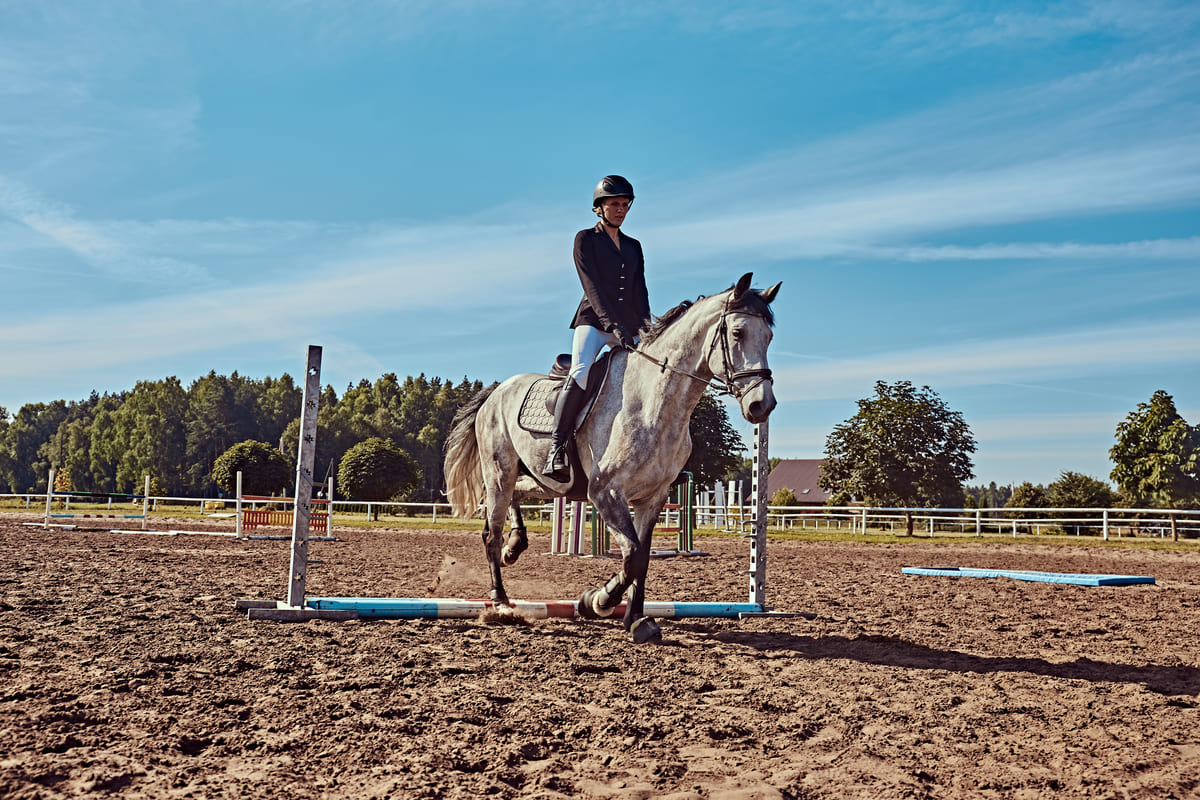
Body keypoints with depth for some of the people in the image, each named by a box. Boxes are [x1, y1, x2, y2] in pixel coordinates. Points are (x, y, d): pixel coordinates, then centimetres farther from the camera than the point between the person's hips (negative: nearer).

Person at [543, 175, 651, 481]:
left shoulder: (634, 246, 20)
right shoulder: (585, 239, 5)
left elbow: (639, 289, 11)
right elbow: (591, 286, -7)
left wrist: (644, 322, -10)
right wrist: (612, 324, -20)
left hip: (628, 327, 6)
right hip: (594, 321, -6)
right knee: (581, 374, -30)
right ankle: (556, 450, -35)